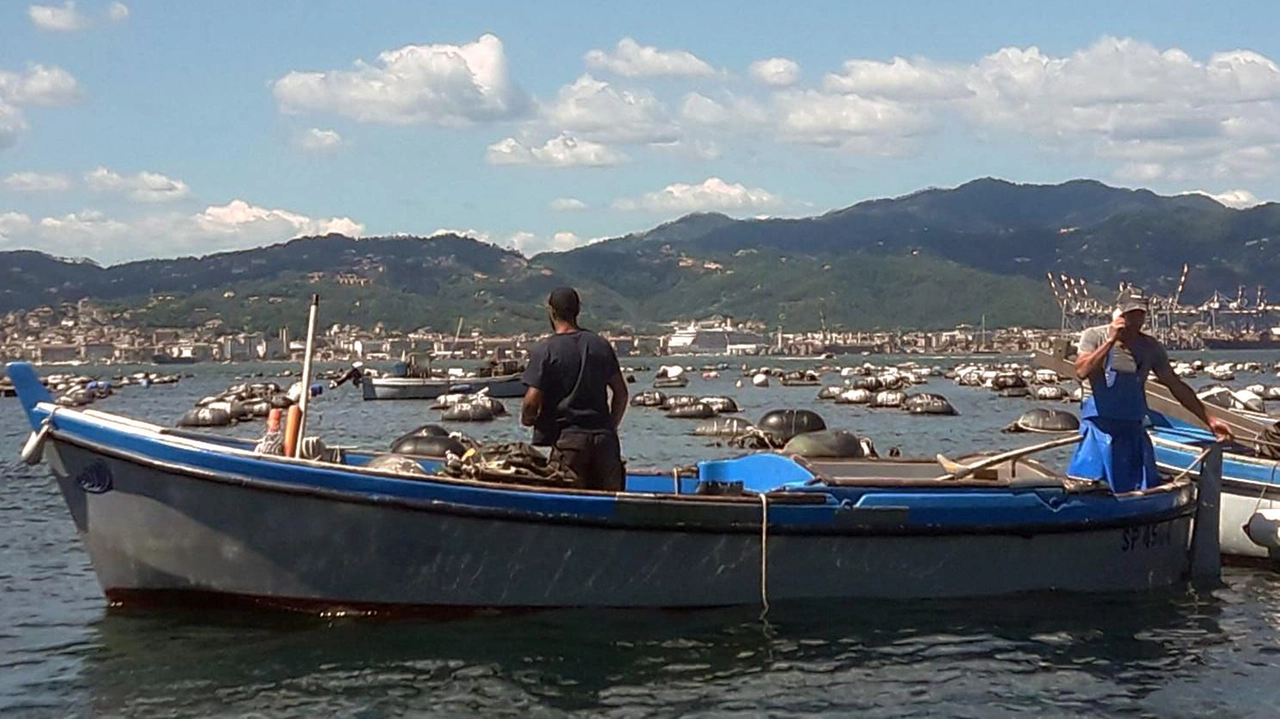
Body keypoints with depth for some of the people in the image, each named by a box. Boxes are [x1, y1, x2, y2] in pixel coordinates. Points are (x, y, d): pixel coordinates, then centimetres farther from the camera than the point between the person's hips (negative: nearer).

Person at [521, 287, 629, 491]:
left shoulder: (545, 350, -6)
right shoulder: (601, 345, 9)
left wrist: (527, 419, 10)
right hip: (604, 439, 4)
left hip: (567, 438, -4)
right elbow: (621, 392, 12)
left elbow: (532, 401, -11)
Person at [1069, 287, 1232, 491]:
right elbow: (1082, 372, -20)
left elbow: (1176, 386, 12)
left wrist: (1210, 420, 11)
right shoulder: (1094, 336, -4)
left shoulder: (1151, 348, 5)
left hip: (1133, 430, 4)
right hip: (1099, 428, -4)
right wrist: (1111, 341, -23)